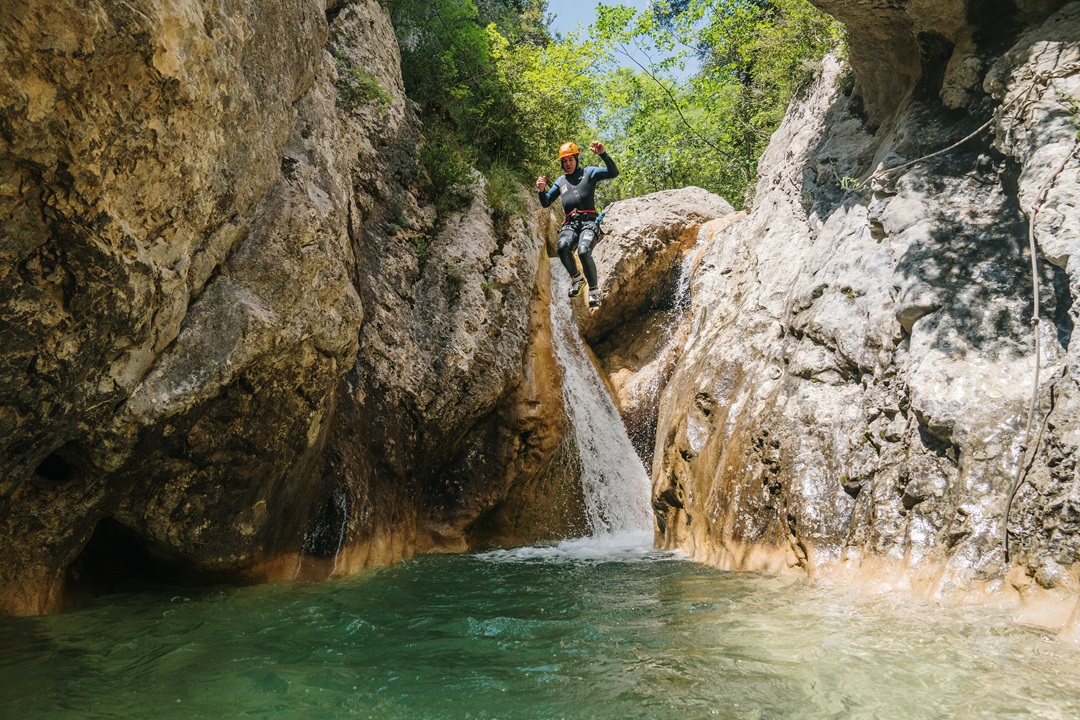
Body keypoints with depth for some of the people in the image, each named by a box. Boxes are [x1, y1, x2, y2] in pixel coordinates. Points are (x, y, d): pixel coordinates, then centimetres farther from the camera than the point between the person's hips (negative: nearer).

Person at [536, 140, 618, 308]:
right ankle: (576, 278, -7)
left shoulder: (589, 172, 13)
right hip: (570, 224, 3)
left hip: (589, 222, -3)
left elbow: (614, 173, 1)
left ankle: (593, 290, -17)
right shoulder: (560, 182, 24)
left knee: (583, 250, -32)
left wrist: (603, 154, -13)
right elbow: (546, 203, 26)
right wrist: (541, 190, 4)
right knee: (563, 246, -32)